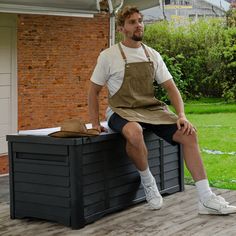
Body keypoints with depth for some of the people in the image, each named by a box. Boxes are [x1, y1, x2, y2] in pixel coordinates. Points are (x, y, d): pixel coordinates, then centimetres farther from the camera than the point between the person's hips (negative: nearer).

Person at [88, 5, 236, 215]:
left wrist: (182, 116, -8)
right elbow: (94, 91, 5)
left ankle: (206, 199, -15)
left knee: (188, 133, -18)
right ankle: (147, 180, -11)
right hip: (122, 111, -4)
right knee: (134, 132, -41)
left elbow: (170, 87, 7)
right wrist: (95, 124, -4)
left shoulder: (152, 55, 10)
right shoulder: (108, 56, -1)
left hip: (151, 109, 4)